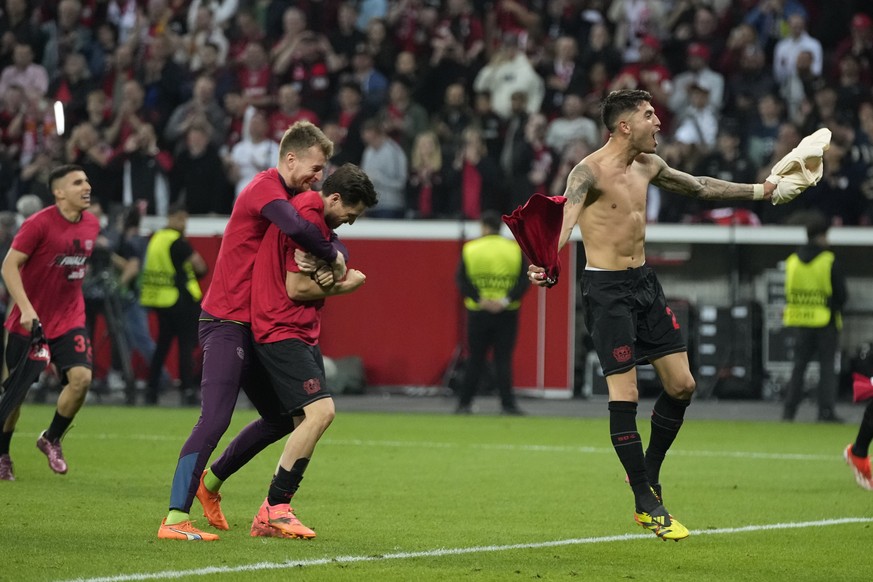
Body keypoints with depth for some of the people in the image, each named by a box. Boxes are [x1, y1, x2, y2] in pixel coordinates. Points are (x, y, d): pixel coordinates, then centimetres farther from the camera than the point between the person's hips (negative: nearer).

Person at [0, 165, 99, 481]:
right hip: (29, 321, -4)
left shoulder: (91, 224, 2)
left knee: (81, 377, -17)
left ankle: (51, 439, 7)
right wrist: (26, 308, -25)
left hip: (69, 319, 4)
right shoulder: (39, 224, -16)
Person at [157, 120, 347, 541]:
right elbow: (296, 229, -35)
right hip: (227, 323, -10)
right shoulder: (265, 189, -15)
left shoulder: (287, 194, 15)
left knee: (282, 417, 13)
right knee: (215, 419, -18)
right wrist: (333, 258, -19)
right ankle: (175, 519, -21)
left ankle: (208, 480, 25)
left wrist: (333, 263, -8)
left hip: (251, 327, 10)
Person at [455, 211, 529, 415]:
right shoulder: (514, 249, 1)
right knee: (503, 360, 2)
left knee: (475, 360, 8)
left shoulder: (470, 249, 0)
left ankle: (464, 404, 11)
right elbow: (525, 279, -7)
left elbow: (462, 280, -7)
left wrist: (480, 300, -11)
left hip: (478, 314, 0)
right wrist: (506, 300, -12)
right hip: (507, 314, 0)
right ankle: (508, 405, -4)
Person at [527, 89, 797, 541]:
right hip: (607, 288, -8)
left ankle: (649, 478, 25)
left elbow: (700, 187, 25)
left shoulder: (647, 166, 9)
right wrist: (544, 262, -50)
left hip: (644, 283, 8)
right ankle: (647, 505, 0)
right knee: (625, 395, -9)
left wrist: (758, 191, 29)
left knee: (681, 385, 8)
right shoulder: (590, 172, -16)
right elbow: (564, 217, -32)